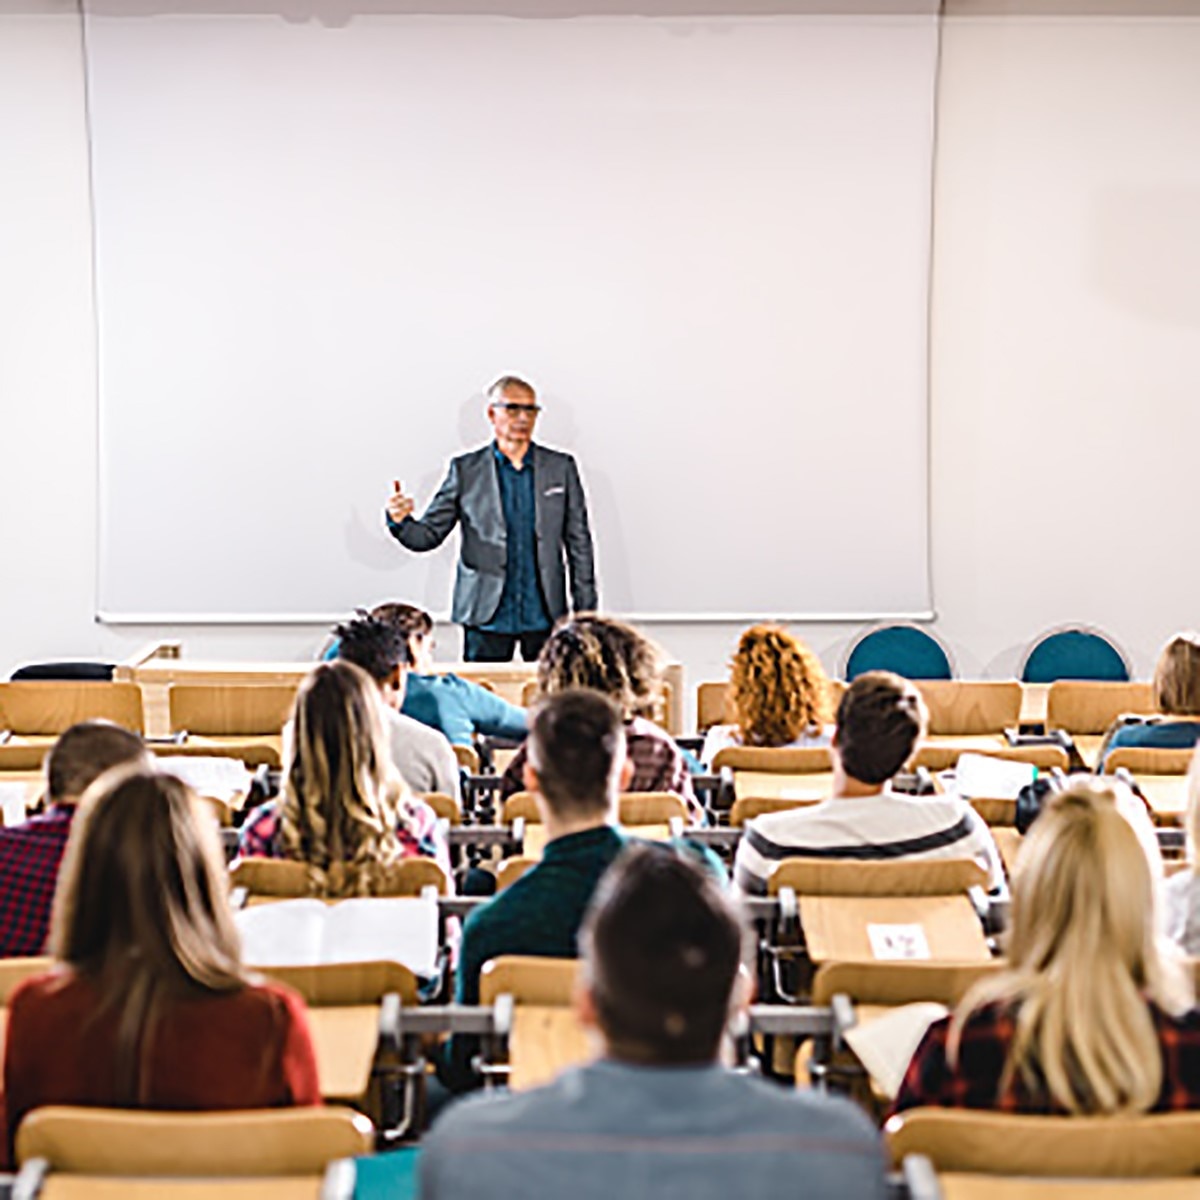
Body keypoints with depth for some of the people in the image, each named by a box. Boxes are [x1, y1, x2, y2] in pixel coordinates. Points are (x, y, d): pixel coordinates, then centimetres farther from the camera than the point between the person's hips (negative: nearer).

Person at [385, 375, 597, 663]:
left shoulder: (561, 467, 7)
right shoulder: (465, 469, 4)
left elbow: (579, 543, 9)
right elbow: (429, 535, 3)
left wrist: (585, 614, 4)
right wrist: (400, 521, -19)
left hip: (544, 616, 1)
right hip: (487, 617, -1)